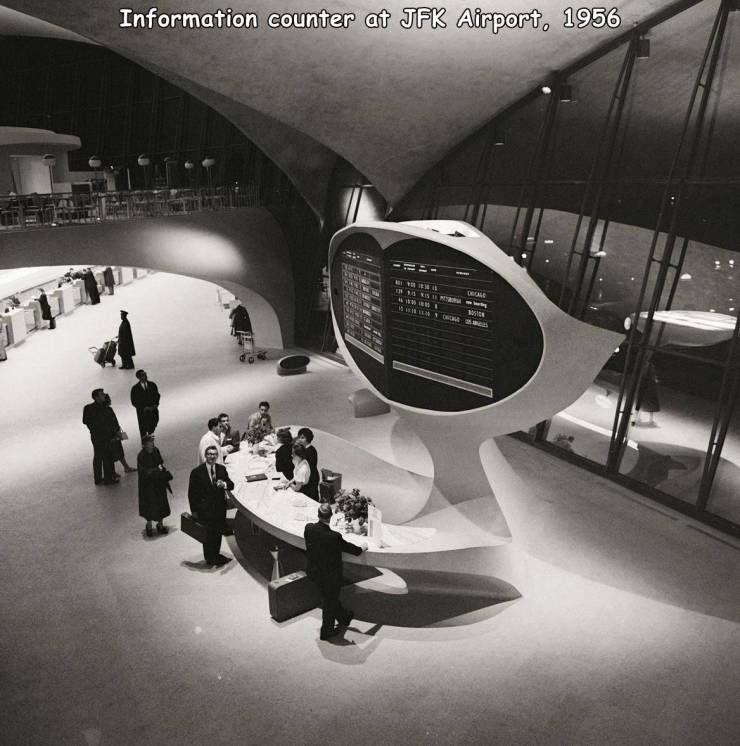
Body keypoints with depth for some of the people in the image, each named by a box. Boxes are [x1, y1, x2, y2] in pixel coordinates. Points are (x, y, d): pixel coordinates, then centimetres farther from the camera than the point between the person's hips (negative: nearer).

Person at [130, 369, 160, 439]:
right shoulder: (135, 388, -7)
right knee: (143, 431, 1)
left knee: (152, 428, 9)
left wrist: (155, 404, -5)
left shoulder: (152, 385, 2)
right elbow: (134, 402, -4)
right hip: (142, 412, -3)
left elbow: (157, 395, 12)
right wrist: (143, 408, -13)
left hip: (153, 411, 3)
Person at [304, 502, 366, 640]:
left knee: (330, 598, 28)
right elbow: (351, 549, -17)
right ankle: (326, 631, 37)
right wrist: (362, 548, 6)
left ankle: (344, 618, 51)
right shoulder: (334, 537, -32)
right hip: (329, 576, -6)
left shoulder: (308, 529, -16)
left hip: (314, 572, 6)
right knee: (329, 602, 18)